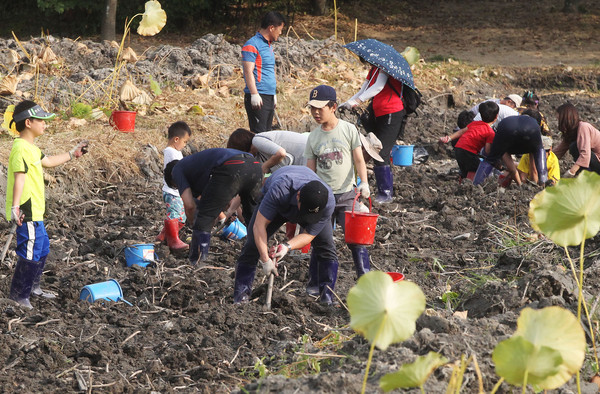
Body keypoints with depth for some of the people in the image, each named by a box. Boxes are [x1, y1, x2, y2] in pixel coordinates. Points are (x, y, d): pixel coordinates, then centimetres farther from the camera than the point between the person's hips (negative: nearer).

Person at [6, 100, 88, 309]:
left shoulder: (30, 147, 13)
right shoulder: (21, 149, -20)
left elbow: (48, 161, 30)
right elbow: (19, 178, -31)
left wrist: (73, 154, 38)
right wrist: (15, 207, -39)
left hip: (34, 212, 11)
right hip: (26, 213, -11)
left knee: (42, 248, 23)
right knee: (30, 254, -5)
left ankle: (32, 287, 38)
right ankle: (18, 296, 4)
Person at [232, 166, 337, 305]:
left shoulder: (328, 202, -38)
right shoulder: (280, 189, -48)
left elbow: (310, 234, -27)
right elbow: (259, 225, -41)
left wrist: (288, 246, -46)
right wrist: (265, 260, -46)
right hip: (274, 205, -1)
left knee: (326, 246, -15)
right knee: (253, 245, -13)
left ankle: (327, 299, -8)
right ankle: (240, 297, -5)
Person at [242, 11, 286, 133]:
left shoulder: (268, 45, 20)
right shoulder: (252, 45, -10)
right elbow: (248, 71, -17)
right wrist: (254, 94, -24)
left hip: (269, 98, 9)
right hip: (258, 98, -9)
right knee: (258, 134, -13)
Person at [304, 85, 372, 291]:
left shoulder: (349, 130, -2)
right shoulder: (313, 137, 5)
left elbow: (359, 160, -1)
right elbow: (310, 170, 9)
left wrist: (364, 183, -16)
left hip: (346, 195, -2)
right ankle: (314, 283, 14)